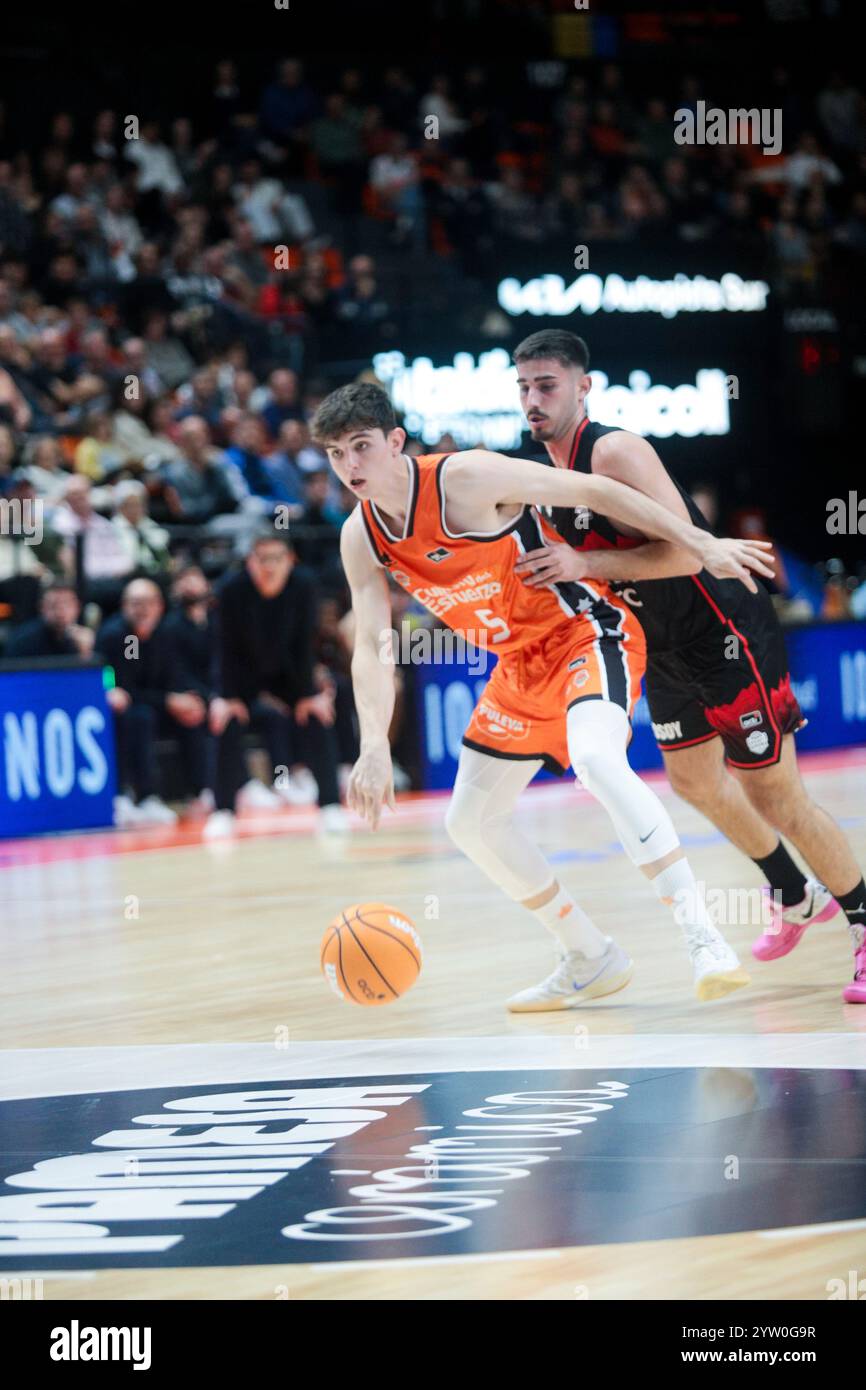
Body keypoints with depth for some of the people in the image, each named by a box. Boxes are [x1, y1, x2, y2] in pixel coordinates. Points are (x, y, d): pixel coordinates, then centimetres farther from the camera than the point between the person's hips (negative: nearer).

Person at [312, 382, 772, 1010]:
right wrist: (375, 747, -18)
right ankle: (591, 961, 25)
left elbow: (593, 491, -19)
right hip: (521, 665, 9)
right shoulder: (362, 538, -2)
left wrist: (702, 544, -19)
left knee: (595, 756, -36)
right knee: (472, 821, 12)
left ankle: (704, 937, -35)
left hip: (586, 632, -9)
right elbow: (372, 650, -2)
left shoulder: (463, 478, -22)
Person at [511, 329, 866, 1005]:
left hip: (728, 636, -10)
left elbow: (685, 552, -32)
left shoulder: (616, 452, -24)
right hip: (667, 646, 10)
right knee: (693, 778, 23)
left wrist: (584, 565, -34)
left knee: (776, 797, -7)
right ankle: (798, 897, 43)